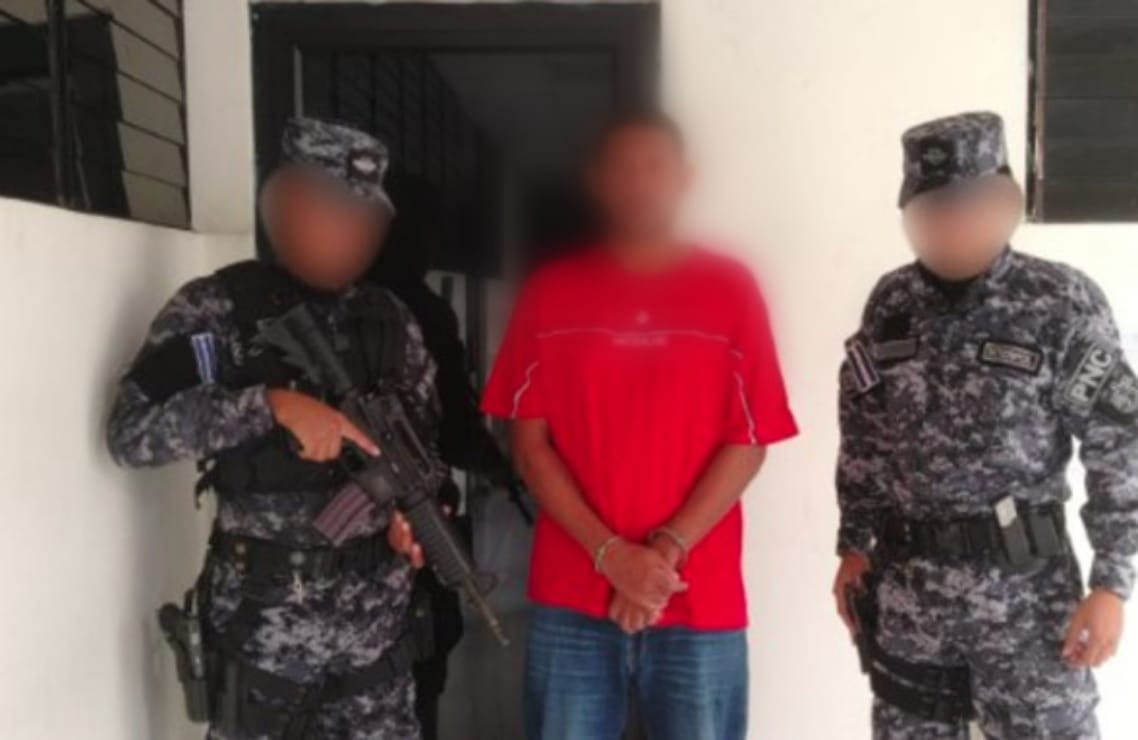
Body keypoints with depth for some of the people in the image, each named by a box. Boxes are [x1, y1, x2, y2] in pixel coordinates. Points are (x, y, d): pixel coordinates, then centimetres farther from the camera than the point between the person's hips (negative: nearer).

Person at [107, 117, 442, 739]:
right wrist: (272, 405, -26)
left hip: (377, 611, 4)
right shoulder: (217, 307, -8)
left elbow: (425, 439, 10)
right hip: (263, 615, -3)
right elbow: (130, 431, -16)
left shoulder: (389, 320, 4)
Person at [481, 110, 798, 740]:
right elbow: (530, 445, 0)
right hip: (571, 601, 1)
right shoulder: (551, 292, 4)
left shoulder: (730, 289, 2)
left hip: (701, 604, 0)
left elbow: (748, 445, -1)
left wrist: (666, 550, -11)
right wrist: (609, 553, -11)